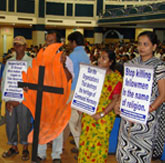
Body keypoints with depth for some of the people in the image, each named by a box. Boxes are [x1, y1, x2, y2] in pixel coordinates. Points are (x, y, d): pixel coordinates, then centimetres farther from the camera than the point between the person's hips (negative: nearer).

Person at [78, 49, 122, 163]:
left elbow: (115, 99, -12)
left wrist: (102, 114, -18)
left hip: (104, 116, -5)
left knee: (99, 143, 2)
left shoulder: (116, 77, -8)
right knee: (85, 140, 11)